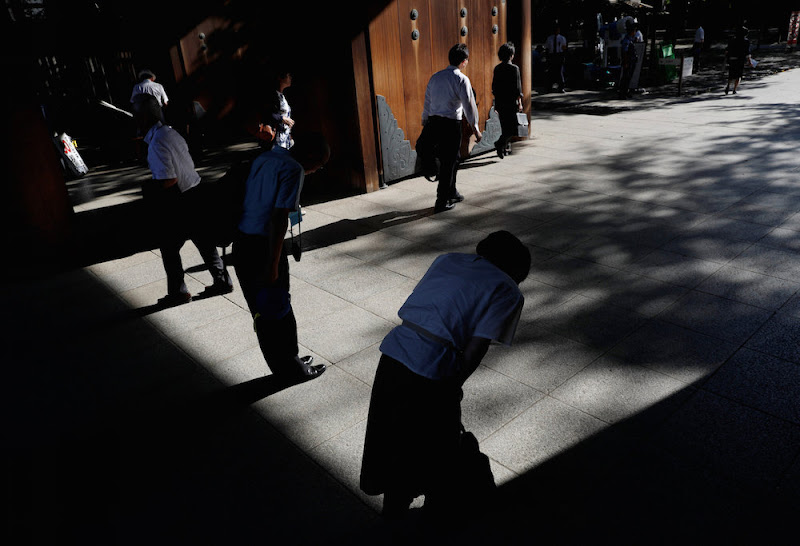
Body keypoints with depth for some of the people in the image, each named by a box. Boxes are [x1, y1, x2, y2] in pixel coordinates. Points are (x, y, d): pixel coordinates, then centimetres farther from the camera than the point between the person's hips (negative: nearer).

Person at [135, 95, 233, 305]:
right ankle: (223, 281, 27)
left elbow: (168, 180, -25)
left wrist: (149, 188, -7)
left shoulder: (156, 144, -20)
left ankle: (178, 293, 21)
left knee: (169, 248, 8)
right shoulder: (170, 132, 7)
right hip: (194, 195, 9)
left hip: (176, 204, -8)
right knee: (203, 241, 17)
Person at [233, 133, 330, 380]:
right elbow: (278, 218, -20)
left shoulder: (263, 158, 13)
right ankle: (291, 366, 23)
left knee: (262, 309, 17)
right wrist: (273, 265, -18)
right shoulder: (294, 170, -13)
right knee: (278, 309, 7)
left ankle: (280, 364, 31)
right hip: (263, 246, -8)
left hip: (241, 243, 8)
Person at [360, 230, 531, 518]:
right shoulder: (507, 292, 3)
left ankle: (393, 510, 46)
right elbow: (475, 348, -8)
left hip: (391, 355, 6)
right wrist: (454, 386, 8)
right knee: (438, 454, 21)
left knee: (394, 442, 26)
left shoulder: (447, 259, 18)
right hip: (433, 373, -6)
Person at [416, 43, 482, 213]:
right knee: (449, 163, 3)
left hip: (433, 123, 7)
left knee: (451, 159, 21)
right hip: (451, 124, -7)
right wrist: (475, 128, 0)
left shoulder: (435, 77, 11)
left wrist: (425, 124, 24)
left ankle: (452, 193, 35)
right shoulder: (461, 79, -8)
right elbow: (469, 105, -8)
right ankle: (441, 202, 7)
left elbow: (427, 103, 16)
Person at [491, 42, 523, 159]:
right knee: (513, 129, 0)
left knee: (505, 128, 17)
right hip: (511, 103, -6)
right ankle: (499, 144, -16)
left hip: (500, 103, 6)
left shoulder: (497, 68, 5)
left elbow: (494, 87, 10)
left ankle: (502, 149, 21)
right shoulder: (514, 68, -11)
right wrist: (520, 103, -5)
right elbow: (517, 88, -12)